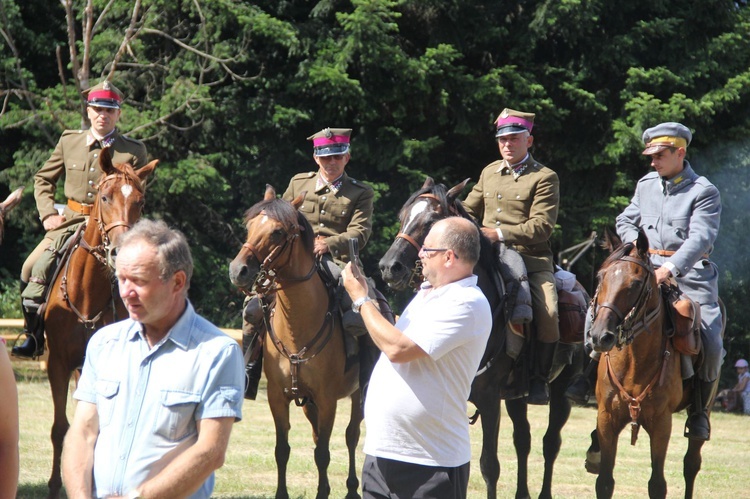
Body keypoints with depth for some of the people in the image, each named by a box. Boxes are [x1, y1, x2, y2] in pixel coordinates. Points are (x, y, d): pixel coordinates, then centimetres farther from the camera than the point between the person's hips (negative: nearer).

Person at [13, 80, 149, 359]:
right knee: (32, 268, -11)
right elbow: (43, 179, 17)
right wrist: (48, 214, 3)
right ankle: (33, 337, 2)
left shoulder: (134, 152, 1)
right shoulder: (69, 142, 8)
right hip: (69, 221, 2)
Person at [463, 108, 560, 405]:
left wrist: (501, 233, -22)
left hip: (532, 259, -5)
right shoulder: (489, 173, 17)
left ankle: (539, 378, -10)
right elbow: (469, 209, 28)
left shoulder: (544, 178, -2)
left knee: (547, 313, -27)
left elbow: (542, 226, -13)